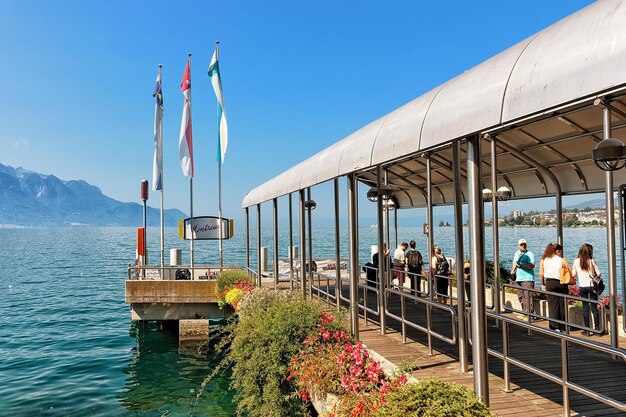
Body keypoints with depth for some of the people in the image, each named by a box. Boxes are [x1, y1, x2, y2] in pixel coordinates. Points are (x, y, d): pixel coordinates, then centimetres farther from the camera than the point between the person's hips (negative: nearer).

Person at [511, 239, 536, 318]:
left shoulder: (529, 254, -6)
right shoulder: (516, 253, 18)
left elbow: (532, 265, -19)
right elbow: (514, 263, 30)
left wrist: (521, 266, -27)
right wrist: (513, 270, 13)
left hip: (527, 279, -8)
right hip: (518, 279, 8)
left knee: (528, 297, -12)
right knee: (520, 296, 13)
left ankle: (530, 314, -9)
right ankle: (524, 312, 23)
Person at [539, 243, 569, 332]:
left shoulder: (543, 260, 3)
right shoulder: (562, 260, -4)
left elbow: (541, 274, 2)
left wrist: (543, 285, 11)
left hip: (550, 283, 1)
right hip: (561, 283, -1)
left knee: (553, 305, 5)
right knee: (563, 306, 9)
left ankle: (555, 327, 2)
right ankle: (563, 327, 16)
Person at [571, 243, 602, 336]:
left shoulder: (576, 261, -5)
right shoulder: (592, 261, -7)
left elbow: (573, 274, -3)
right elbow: (598, 273, -6)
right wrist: (593, 274, 15)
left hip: (582, 287, 0)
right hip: (592, 286, 0)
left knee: (585, 307, 7)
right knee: (594, 307, 8)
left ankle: (587, 330, 8)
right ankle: (597, 328, 10)